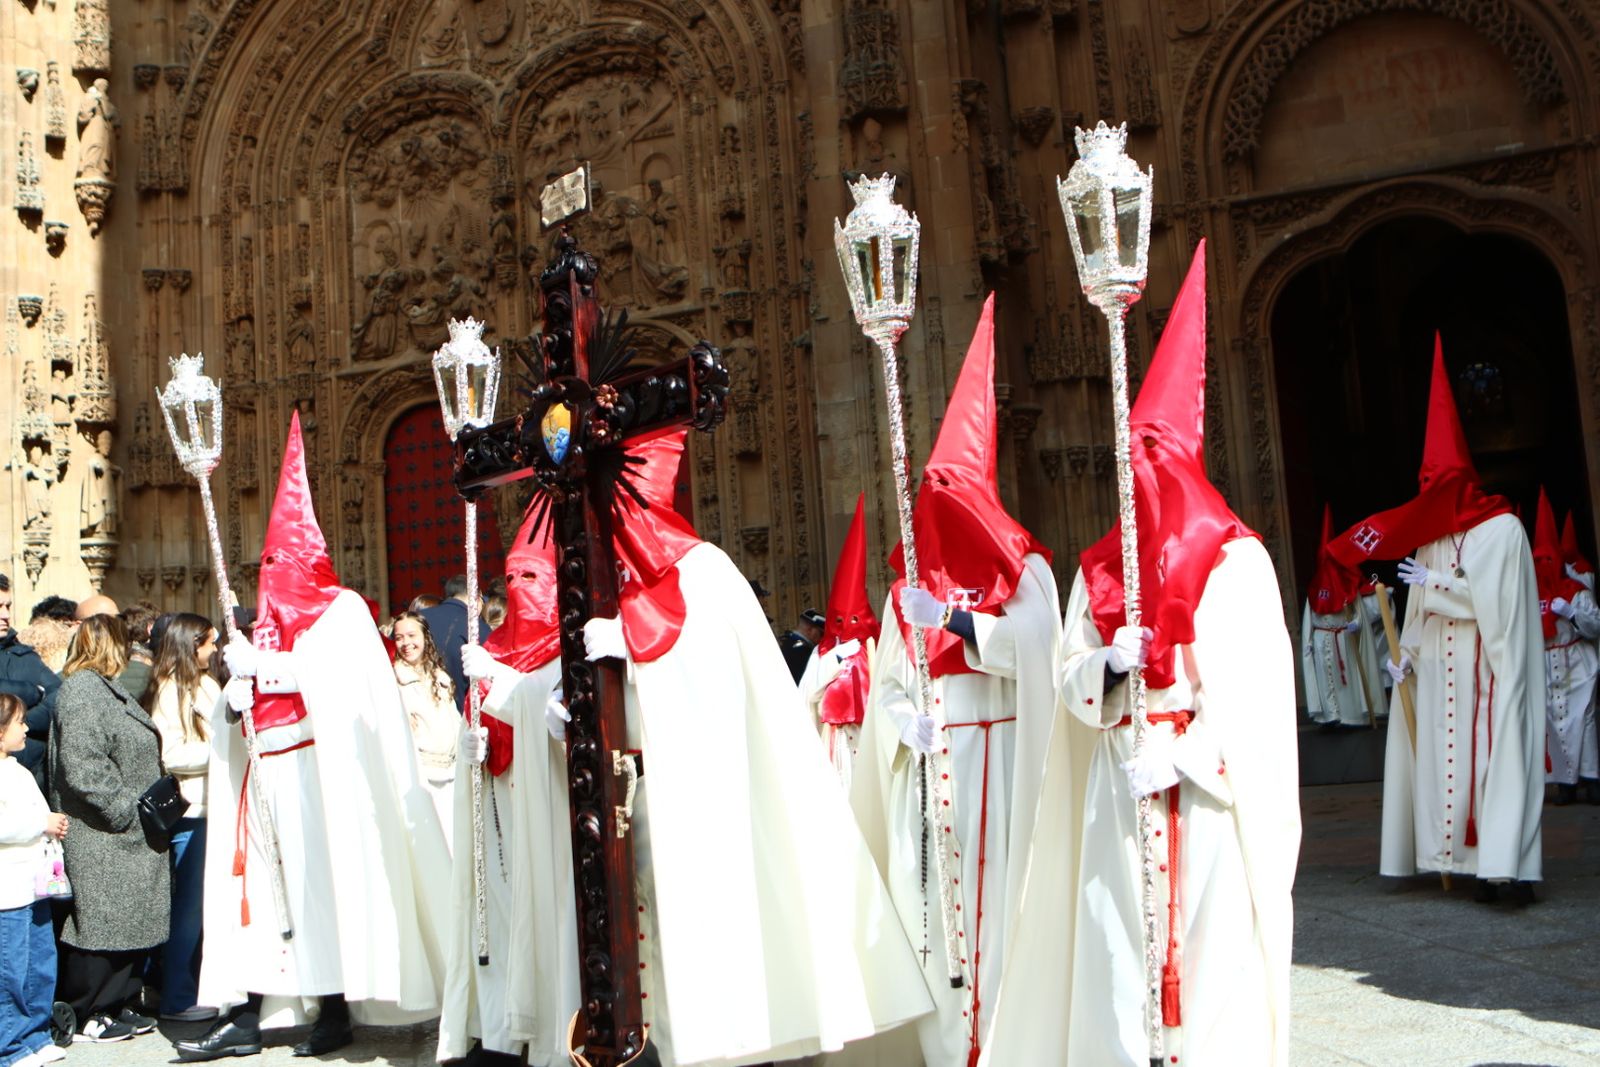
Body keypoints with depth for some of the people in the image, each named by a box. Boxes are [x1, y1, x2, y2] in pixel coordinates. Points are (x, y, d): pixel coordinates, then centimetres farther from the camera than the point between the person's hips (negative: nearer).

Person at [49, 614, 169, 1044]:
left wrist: (146, 808, 20)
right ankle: (85, 1016, 9)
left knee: (132, 921, 12)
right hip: (100, 839, -10)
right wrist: (127, 810, -19)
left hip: (127, 834, 10)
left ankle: (117, 1006, 22)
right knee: (102, 921, -2)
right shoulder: (81, 691, -14)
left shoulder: (103, 688, 18)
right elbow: (82, 768, -23)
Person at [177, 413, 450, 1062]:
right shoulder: (267, 616, 19)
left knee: (320, 878, -4)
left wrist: (263, 665, -15)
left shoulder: (341, 609, 0)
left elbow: (332, 676, -16)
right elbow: (241, 702, 18)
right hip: (266, 769, 6)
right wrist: (238, 677, -4)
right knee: (258, 878, 4)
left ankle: (336, 1009, 4)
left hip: (317, 771, -6)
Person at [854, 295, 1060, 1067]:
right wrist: (905, 724, -10)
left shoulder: (1022, 571, 3)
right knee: (926, 899, 3)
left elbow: (1034, 649, -14)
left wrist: (952, 618, -16)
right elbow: (886, 682, 9)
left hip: (989, 761, -4)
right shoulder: (910, 587, 15)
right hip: (923, 766, 4)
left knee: (990, 895, -5)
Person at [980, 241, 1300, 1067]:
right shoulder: (1098, 568, 10)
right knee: (1116, 948, 6)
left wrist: (1178, 757, -16)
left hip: (1207, 793, -4)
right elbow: (1070, 682, 8)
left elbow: (1253, 690, -9)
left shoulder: (1235, 561, -4)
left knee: (1208, 945, 0)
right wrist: (1108, 664, -14)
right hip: (1115, 792, 4)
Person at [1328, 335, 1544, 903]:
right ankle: (1486, 863, 6)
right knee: (1448, 759, 2)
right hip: (1442, 674, 6)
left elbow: (1492, 600, -13)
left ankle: (1511, 866, -7)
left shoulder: (1502, 530, -6)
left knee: (1498, 755, -8)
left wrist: (1434, 583, -9)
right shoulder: (1434, 537, 11)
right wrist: (1407, 654, 2)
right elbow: (1421, 608, 10)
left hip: (1490, 671, -6)